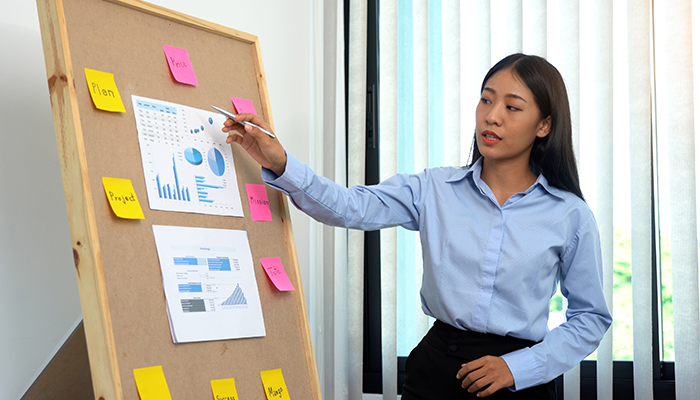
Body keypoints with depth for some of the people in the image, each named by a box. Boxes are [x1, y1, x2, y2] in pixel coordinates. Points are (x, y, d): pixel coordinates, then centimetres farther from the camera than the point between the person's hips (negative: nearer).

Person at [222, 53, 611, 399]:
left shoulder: (571, 217, -3)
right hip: (434, 365, 1)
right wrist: (281, 165, -26)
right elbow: (350, 207, -11)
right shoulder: (435, 189, 1)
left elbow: (592, 317, 2)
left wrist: (518, 368, -8)